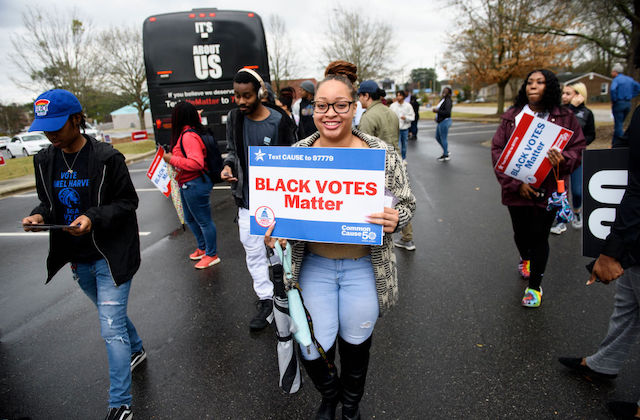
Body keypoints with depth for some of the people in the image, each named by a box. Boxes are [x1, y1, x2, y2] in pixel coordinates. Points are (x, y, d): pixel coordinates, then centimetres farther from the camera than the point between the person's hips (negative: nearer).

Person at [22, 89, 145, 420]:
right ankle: (136, 349, 52)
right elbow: (48, 202, 13)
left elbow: (128, 202, -11)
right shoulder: (44, 160, 4)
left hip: (110, 255, -6)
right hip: (77, 258, 7)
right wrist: (39, 216, -9)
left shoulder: (106, 157, -15)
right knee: (112, 315, 25)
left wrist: (94, 218, -26)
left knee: (111, 329, -5)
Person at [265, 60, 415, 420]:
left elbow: (407, 203, 0)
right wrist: (273, 235, -14)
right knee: (313, 350, 7)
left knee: (356, 343, 18)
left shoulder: (382, 154, -7)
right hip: (313, 265, 1)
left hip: (364, 267, 0)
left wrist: (394, 220, -22)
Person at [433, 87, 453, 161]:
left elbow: (447, 112, -26)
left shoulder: (448, 101, -16)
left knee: (443, 138, -3)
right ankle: (446, 151, 30)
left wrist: (437, 111, -23)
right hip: (440, 122, 10)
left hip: (445, 121, -10)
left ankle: (445, 155, 9)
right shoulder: (442, 100, 13)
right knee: (437, 137, 18)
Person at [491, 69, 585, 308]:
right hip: (516, 188, 2)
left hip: (547, 191, -2)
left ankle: (534, 286, 21)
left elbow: (578, 149, 3)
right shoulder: (512, 116, 2)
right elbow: (497, 151, -4)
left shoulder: (565, 118, -1)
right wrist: (515, 183, -14)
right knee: (520, 233, 18)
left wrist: (562, 159, -22)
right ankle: (525, 259, 53)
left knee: (539, 237, 2)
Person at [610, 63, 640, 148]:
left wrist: (613, 100, -16)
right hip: (628, 103, 7)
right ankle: (614, 142, 23)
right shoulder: (630, 79, 12)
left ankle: (619, 145, 0)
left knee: (618, 125, -2)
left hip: (619, 103, -7)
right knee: (619, 124, 17)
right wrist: (631, 96, 16)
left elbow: (613, 89, -29)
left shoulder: (616, 80, -10)